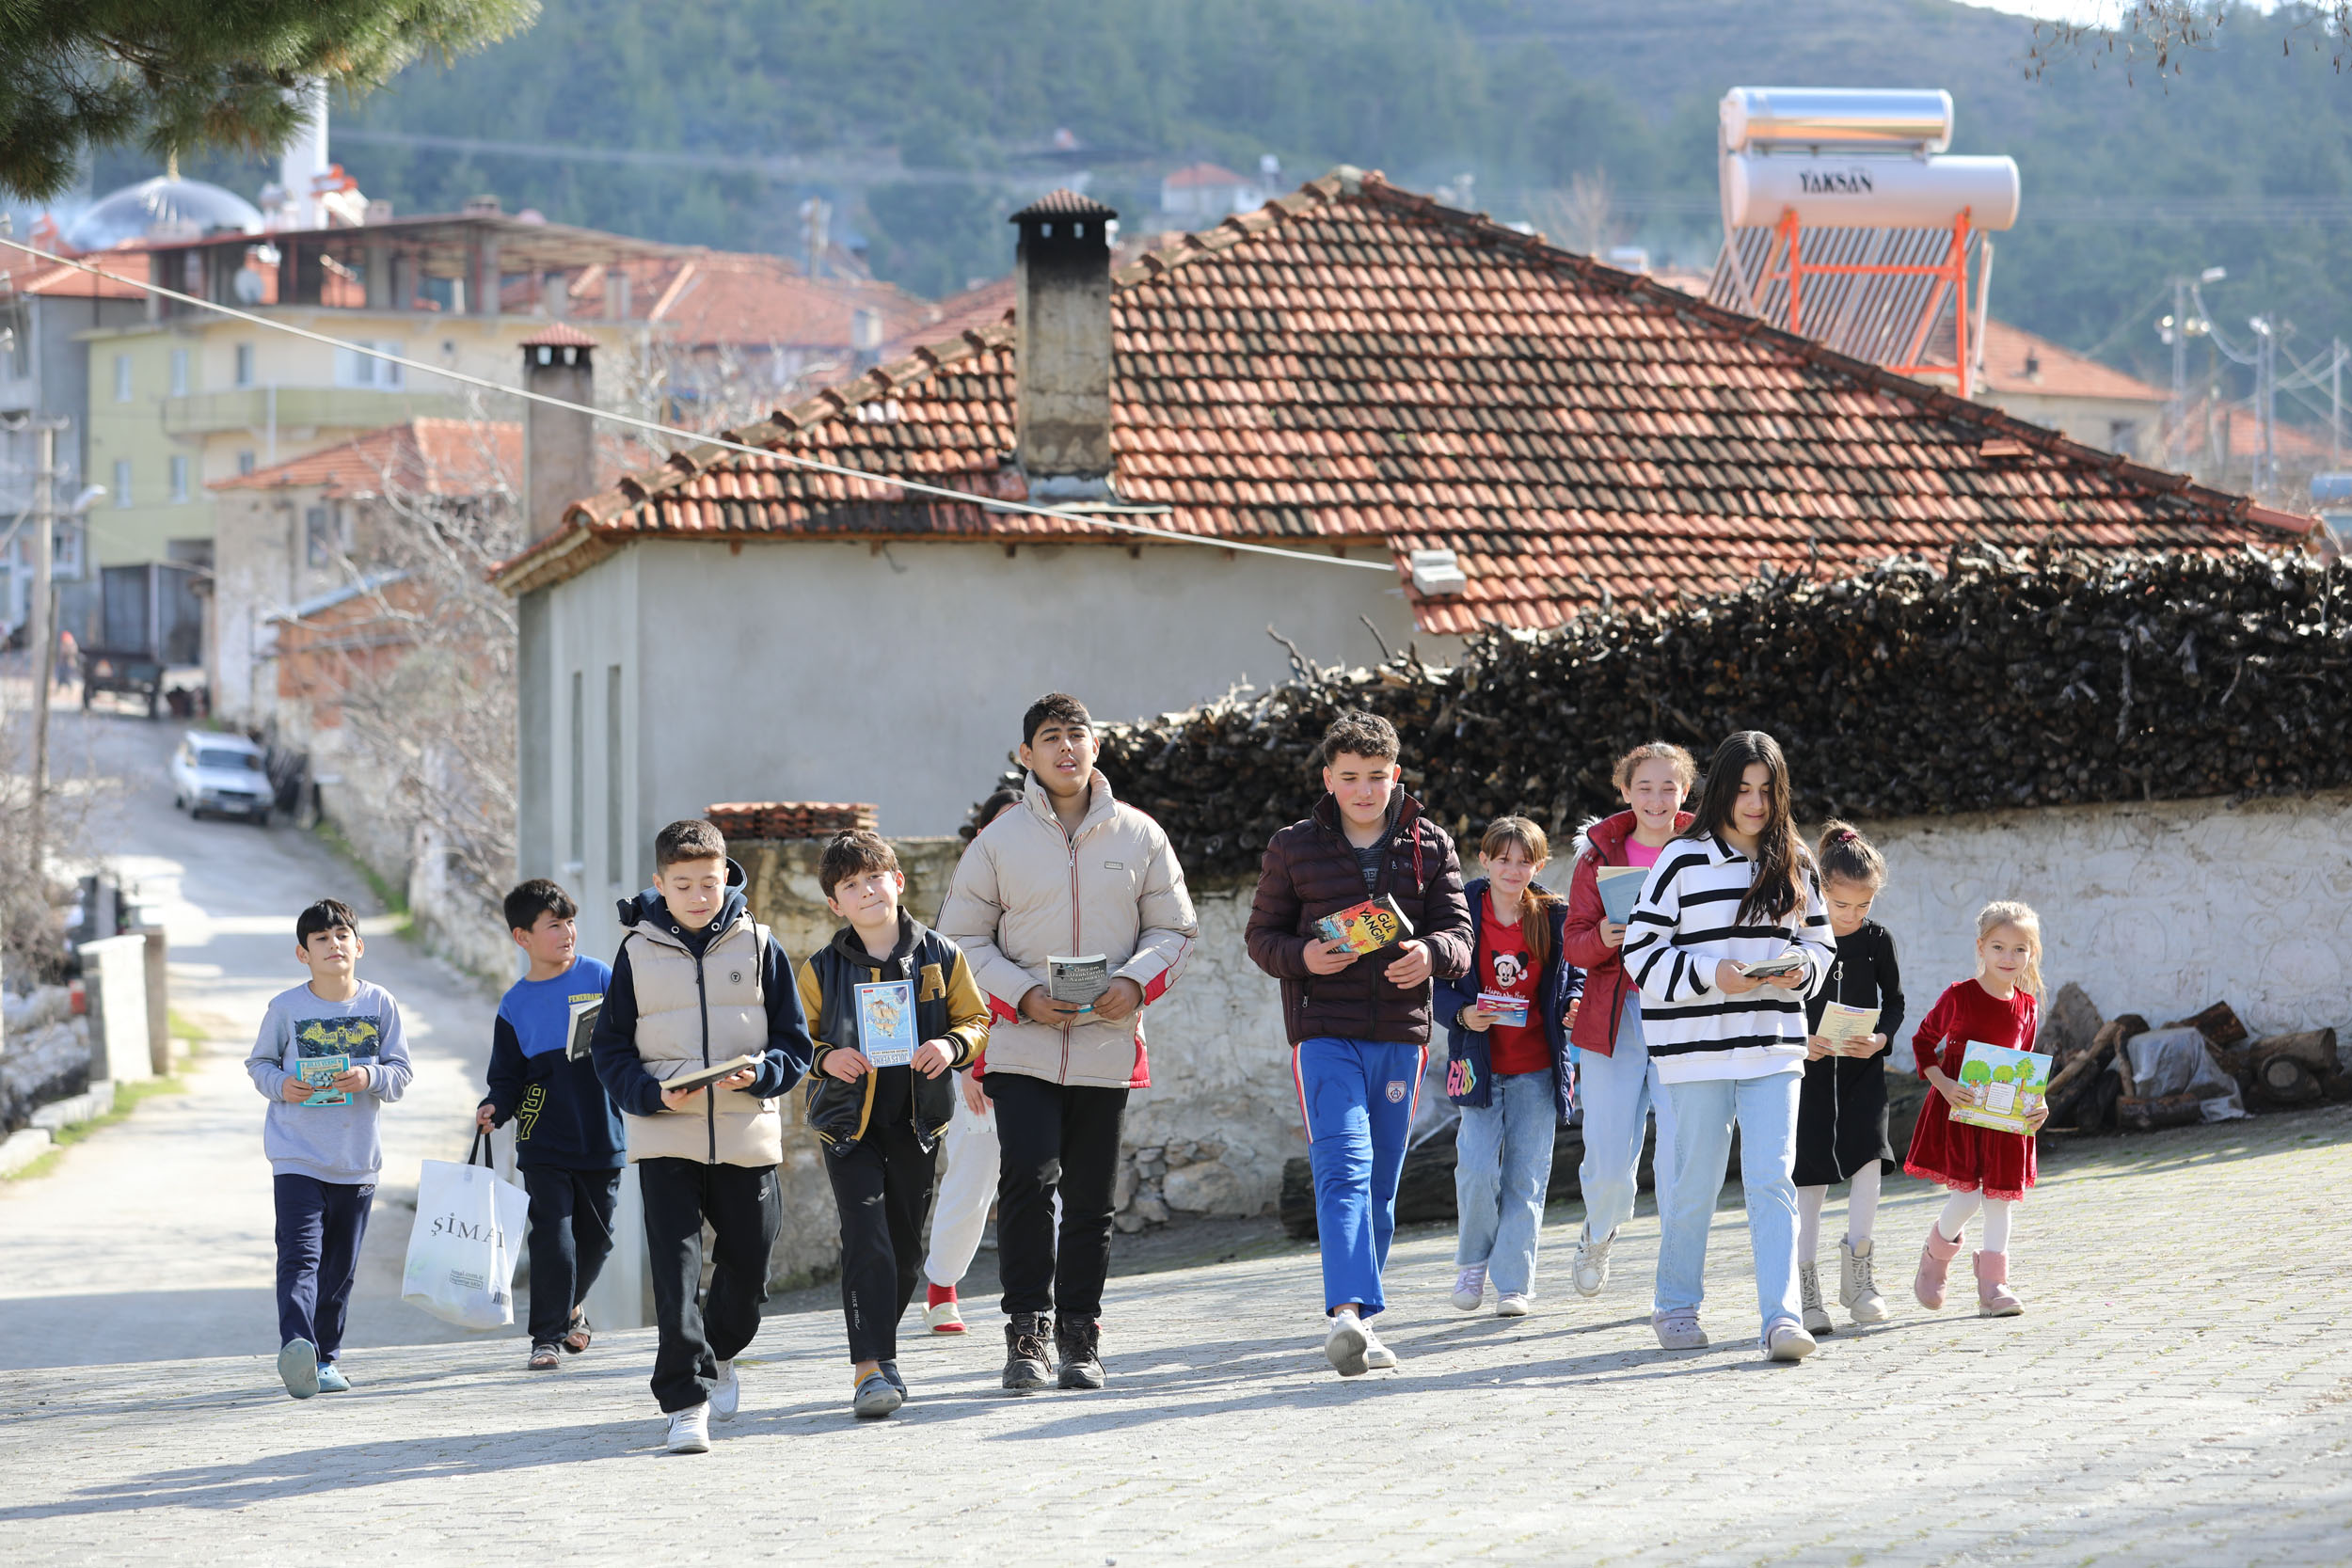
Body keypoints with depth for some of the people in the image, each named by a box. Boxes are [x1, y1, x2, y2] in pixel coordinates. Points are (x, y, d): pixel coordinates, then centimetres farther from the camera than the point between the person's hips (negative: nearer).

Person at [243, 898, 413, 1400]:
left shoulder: (380, 1005, 2)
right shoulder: (286, 1008, -3)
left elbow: (400, 1072, 4)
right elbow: (259, 1062, 8)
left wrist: (370, 1078, -16)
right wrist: (280, 1085, -13)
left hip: (357, 1161, 3)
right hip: (297, 1157, -3)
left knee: (340, 1268, 12)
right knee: (301, 1256, -18)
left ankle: (326, 1358, 24)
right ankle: (296, 1346, -32)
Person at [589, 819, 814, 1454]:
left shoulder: (758, 947, 4)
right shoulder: (638, 952, 3)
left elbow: (794, 1044, 6)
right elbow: (610, 1049, 4)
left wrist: (758, 1074, -15)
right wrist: (653, 1093, -14)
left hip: (746, 1134, 1)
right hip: (665, 1136, -1)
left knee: (748, 1261, 10)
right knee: (675, 1264, -11)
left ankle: (720, 1351, 39)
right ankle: (686, 1399, -11)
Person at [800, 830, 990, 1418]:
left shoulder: (939, 956, 2)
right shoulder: (822, 969, 0)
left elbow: (975, 1020, 7)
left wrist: (951, 1045, -14)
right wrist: (826, 1058, -16)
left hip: (916, 1120, 2)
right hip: (848, 1121, -2)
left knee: (906, 1244, 9)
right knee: (866, 1239, -15)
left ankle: (876, 1346, 28)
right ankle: (871, 1368, -18)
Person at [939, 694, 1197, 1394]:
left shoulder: (1139, 836, 5)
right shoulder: (999, 840, 2)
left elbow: (1174, 928, 10)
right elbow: (963, 939, 4)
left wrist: (1136, 982, -10)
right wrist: (1023, 996, -12)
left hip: (1107, 1047, 2)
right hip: (1023, 1046, -2)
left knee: (1090, 1199, 6)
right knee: (1028, 1180, -16)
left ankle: (1079, 1336, 17)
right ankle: (1027, 1332, -8)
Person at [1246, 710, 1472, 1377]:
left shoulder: (1431, 847, 10)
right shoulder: (1293, 848, 6)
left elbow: (1459, 932, 5)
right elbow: (1262, 936, 9)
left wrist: (1430, 953, -18)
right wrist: (1303, 957, -14)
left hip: (1400, 1034, 3)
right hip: (1324, 1033, -3)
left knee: (1381, 1183, 9)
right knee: (1344, 1167, -19)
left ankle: (1357, 1321, 18)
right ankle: (1349, 1310, -32)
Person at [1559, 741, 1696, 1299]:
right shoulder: (1600, 854, 6)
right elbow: (1574, 942, 5)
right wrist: (1603, 939, -16)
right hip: (1614, 1017, 1)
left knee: (1682, 1158, -12)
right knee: (1608, 1162, -1)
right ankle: (1598, 1235, 33)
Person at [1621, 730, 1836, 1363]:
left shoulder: (1795, 865, 10)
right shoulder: (1682, 860, -2)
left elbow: (1820, 942, 18)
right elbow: (1642, 952, -4)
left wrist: (1801, 968, -4)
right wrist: (1711, 975, -16)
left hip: (1774, 1047, 2)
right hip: (1697, 1046, -2)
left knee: (1772, 1179, -8)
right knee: (1694, 1181, 6)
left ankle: (1781, 1316, -13)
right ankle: (1676, 1305, 23)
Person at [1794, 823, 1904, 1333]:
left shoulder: (1877, 940, 0)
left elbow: (1894, 1001, 9)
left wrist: (1880, 1038, -10)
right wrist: (1799, 1042, -18)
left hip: (1862, 1070, 2)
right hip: (1809, 1068, -1)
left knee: (1868, 1156, -14)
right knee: (1810, 1174, -2)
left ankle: (1857, 1272, -5)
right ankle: (1804, 1286, 1)